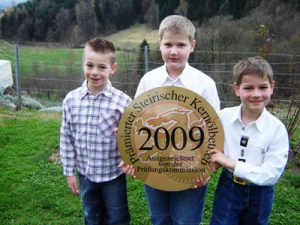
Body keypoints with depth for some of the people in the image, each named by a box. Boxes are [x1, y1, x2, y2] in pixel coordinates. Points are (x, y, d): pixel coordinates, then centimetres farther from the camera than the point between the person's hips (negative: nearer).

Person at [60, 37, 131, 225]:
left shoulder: (122, 101, -17)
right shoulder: (71, 99, -8)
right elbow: (66, 138, -1)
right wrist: (69, 171, 2)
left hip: (113, 174, -3)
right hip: (85, 173, 3)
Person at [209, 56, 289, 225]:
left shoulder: (277, 129, -17)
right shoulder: (223, 116, -11)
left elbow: (271, 174, -20)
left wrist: (230, 163, -24)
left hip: (259, 194, 0)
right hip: (228, 188, 1)